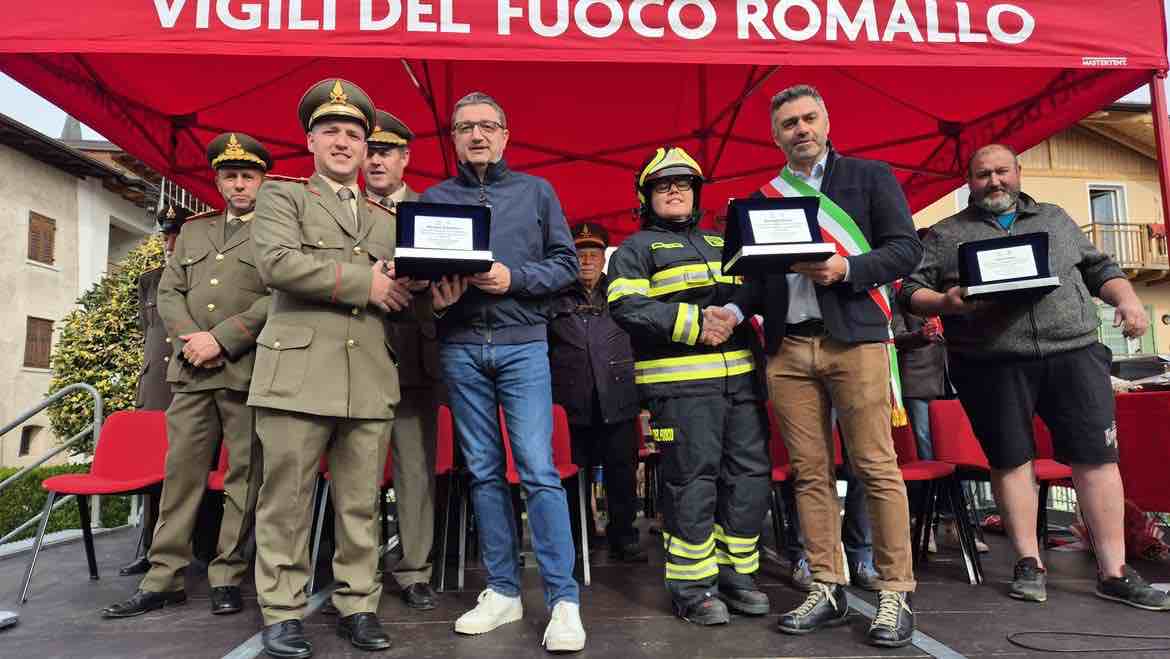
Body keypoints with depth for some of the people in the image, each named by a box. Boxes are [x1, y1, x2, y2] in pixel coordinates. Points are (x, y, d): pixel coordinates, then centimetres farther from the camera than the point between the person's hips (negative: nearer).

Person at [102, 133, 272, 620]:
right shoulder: (193, 231, 21)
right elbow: (168, 292, 14)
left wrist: (221, 339, -14)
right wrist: (191, 339, -4)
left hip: (248, 372, -4)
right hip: (192, 372, 5)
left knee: (244, 475, 1)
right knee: (181, 471, 6)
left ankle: (227, 576, 10)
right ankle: (164, 579, 13)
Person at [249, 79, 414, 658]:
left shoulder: (386, 219, 23)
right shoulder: (282, 196, 9)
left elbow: (396, 291, 21)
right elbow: (277, 262, -9)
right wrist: (362, 282, -10)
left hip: (371, 380, 4)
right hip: (298, 372, -3)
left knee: (361, 503, 7)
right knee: (287, 500, 1)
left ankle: (357, 606, 18)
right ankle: (282, 613, 14)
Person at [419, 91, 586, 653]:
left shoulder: (536, 191, 10)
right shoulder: (433, 198, 14)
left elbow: (565, 265, 5)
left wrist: (513, 279, -11)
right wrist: (435, 295, -12)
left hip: (522, 344, -2)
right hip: (460, 348, 2)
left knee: (539, 471, -8)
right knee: (484, 473, 7)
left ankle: (564, 600, -1)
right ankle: (502, 591, 18)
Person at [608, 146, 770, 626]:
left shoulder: (722, 244, 25)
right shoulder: (636, 249, 7)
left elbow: (754, 286, 14)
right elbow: (627, 306, -8)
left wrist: (732, 312, -10)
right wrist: (694, 323, -16)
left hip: (740, 375, 6)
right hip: (681, 381, -6)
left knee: (749, 474, 6)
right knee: (692, 480, -5)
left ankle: (735, 574, 20)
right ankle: (691, 587, 7)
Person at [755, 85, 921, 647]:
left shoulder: (870, 176, 10)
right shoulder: (763, 198, 18)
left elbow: (906, 248, 2)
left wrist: (844, 269, -13)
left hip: (854, 339, -3)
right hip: (787, 349, 3)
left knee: (876, 468, -4)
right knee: (810, 473, 4)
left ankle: (895, 594, 6)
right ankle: (826, 589, 12)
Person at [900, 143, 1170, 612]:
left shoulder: (1056, 219, 21)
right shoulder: (944, 234, 11)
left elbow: (1100, 269, 21)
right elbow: (911, 291, 5)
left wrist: (1126, 299, 3)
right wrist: (946, 302, -14)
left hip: (1074, 352, 2)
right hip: (992, 364, -2)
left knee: (1096, 457, 0)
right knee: (1010, 460, 4)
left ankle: (1114, 571, 9)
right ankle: (1029, 562, 17)